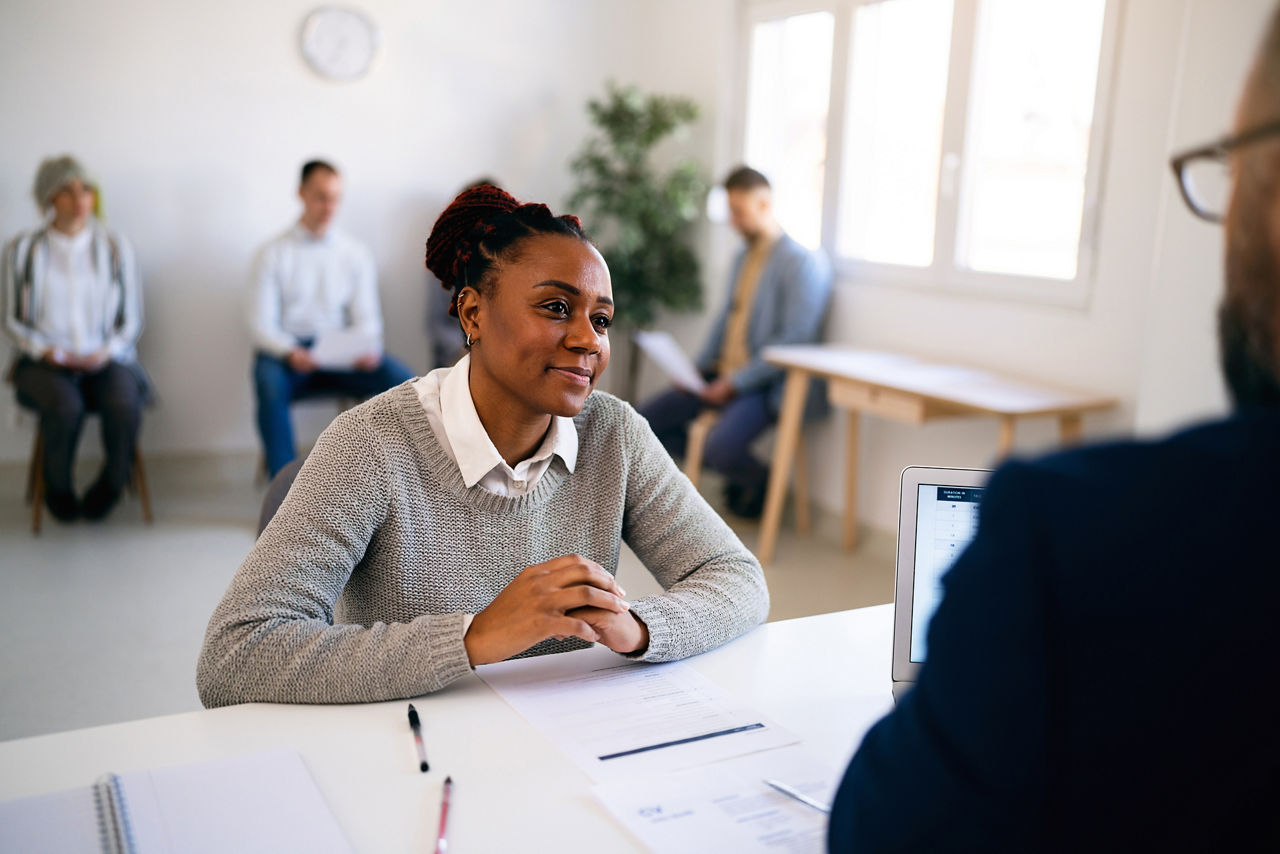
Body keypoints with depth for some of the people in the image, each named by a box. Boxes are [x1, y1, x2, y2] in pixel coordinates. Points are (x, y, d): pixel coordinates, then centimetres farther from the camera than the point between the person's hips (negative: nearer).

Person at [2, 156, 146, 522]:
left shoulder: (114, 246, 6)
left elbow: (132, 319, 8)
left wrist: (107, 351, -10)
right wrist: (49, 351, -11)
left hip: (106, 358, 1)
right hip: (44, 361, -1)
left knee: (124, 406, -33)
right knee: (65, 407, -34)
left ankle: (110, 485, -5)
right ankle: (58, 489, -5)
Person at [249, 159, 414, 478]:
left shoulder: (356, 254, 12)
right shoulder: (273, 254, 6)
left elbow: (366, 317, 7)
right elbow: (262, 323, -1)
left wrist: (369, 349, -17)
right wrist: (290, 353, -22)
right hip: (289, 353, -2)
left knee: (403, 381, -25)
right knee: (269, 383, -37)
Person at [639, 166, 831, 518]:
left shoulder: (803, 262, -13)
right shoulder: (744, 257, 16)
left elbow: (794, 340, -19)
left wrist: (736, 383, -20)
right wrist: (700, 368, 7)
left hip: (763, 384, -9)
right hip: (722, 375, 9)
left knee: (720, 446, -34)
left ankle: (762, 484, 2)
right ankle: (733, 468, 15)